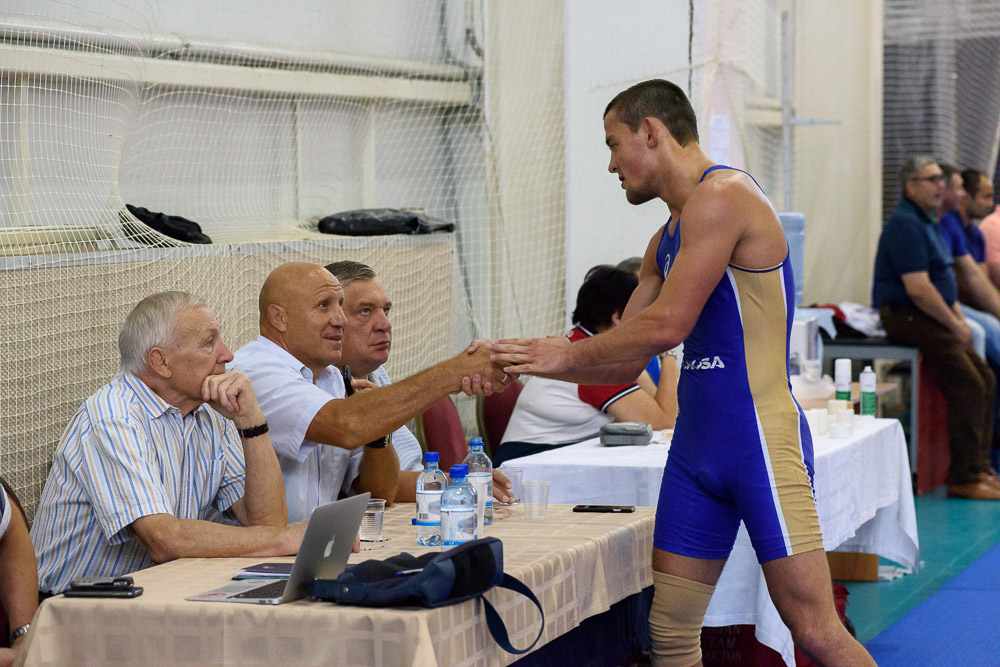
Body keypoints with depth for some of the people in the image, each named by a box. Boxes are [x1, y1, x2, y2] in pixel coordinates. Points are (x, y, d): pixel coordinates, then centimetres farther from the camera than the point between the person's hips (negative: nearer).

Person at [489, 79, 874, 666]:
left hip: (761, 436, -9)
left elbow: (665, 327, -17)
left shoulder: (721, 195, -10)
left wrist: (569, 354, -5)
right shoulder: (668, 239, 19)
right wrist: (522, 364, 12)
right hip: (696, 443, 9)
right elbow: (626, 362, 21)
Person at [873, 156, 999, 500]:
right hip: (906, 317, -11)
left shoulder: (927, 223, 19)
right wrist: (955, 325, -15)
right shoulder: (905, 225, -16)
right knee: (968, 386, -17)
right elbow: (918, 289, -23)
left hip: (930, 317, 11)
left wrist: (959, 317, 11)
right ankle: (964, 478, -13)